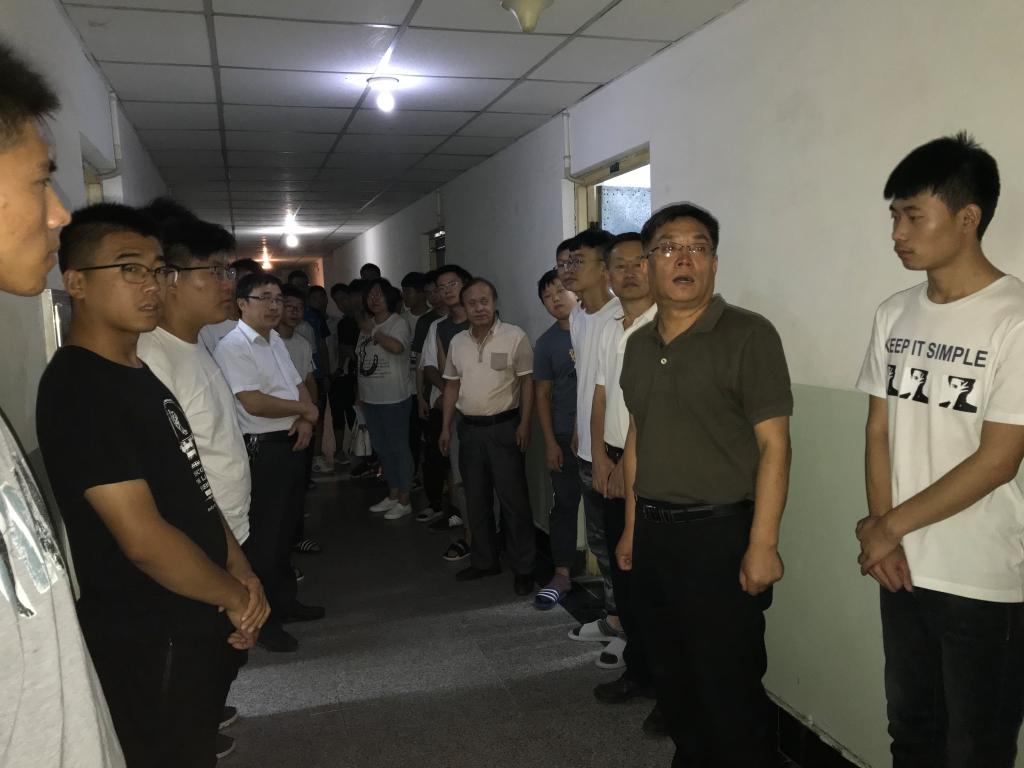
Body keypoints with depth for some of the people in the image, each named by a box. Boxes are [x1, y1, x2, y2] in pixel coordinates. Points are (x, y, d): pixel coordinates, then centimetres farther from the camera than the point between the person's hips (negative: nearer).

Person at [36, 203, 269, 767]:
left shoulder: (140, 375, 9)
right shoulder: (78, 388, -21)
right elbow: (144, 538, -26)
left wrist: (240, 574, 1)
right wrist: (234, 595, -12)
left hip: (194, 627, 9)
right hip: (148, 650, -9)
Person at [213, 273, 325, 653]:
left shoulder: (276, 341, 14)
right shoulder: (233, 346, -14)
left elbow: (299, 386, 16)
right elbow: (253, 403, -23)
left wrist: (306, 419, -5)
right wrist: (304, 409, -9)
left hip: (292, 444, 9)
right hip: (263, 450, -9)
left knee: (286, 529, 19)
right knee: (264, 536, 1)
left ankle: (285, 601, 34)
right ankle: (264, 619, 13)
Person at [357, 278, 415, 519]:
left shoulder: (398, 323, -10)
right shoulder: (366, 325, 11)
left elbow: (397, 347, -33)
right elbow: (361, 360, 15)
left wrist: (373, 332, -20)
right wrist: (360, 393, 14)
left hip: (394, 398, -8)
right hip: (371, 398, 8)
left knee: (398, 447, 1)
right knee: (381, 448, 15)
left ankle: (404, 500, 11)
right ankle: (393, 495, 29)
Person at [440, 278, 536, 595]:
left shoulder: (514, 336, -7)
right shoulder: (457, 342, 9)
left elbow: (527, 382, -8)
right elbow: (452, 385, 14)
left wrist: (524, 424, -14)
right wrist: (446, 427, 10)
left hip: (504, 427, -5)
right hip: (469, 428, 5)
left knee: (513, 499, -1)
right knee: (476, 499, 14)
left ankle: (523, 568, 10)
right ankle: (484, 560, 28)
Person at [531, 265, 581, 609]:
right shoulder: (546, 343, 6)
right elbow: (543, 394, 8)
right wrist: (550, 442, 1)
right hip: (565, 437, 2)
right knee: (564, 505, 6)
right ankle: (562, 575, 15)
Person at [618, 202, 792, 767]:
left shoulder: (748, 335, -10)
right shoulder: (639, 344, 10)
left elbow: (774, 445, -13)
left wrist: (763, 544, -17)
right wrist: (632, 528, 14)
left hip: (719, 534, -6)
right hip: (653, 533, 7)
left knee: (729, 687, 5)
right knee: (671, 677, 19)